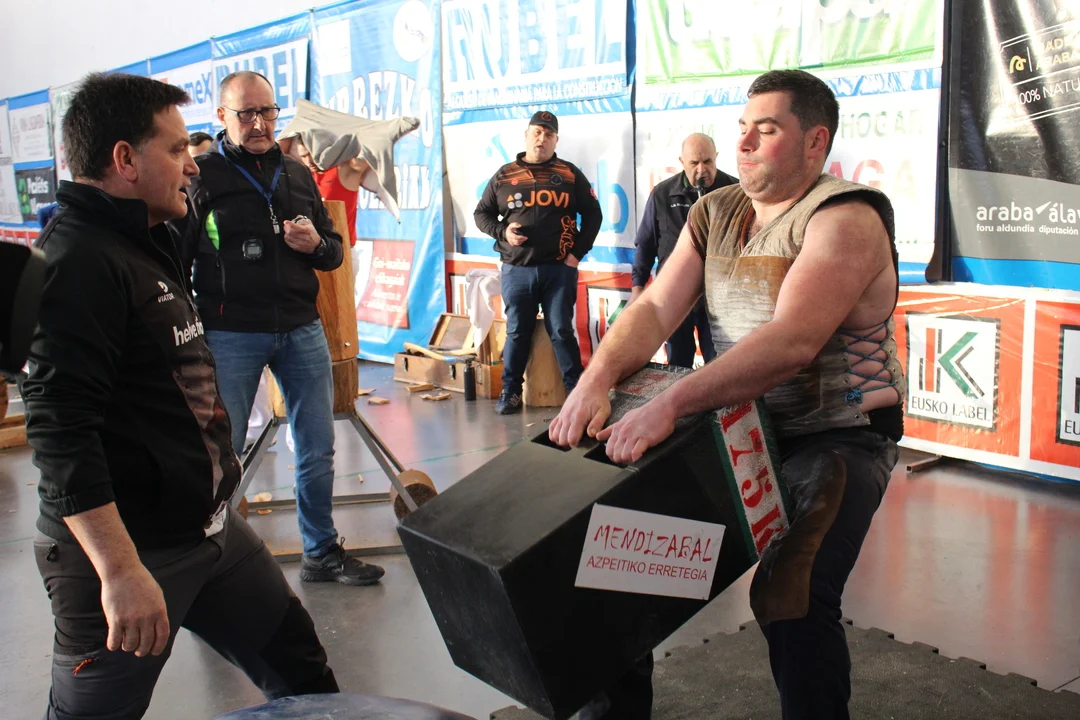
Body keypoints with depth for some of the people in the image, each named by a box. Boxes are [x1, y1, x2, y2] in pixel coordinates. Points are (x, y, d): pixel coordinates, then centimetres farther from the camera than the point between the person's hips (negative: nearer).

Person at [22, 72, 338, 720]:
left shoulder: (148, 243, 14)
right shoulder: (79, 260, -19)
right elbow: (58, 430, -27)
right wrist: (120, 572, -30)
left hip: (211, 529, 10)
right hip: (126, 552, -9)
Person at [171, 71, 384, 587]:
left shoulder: (298, 175, 12)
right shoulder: (201, 176, -3)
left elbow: (334, 251, 19)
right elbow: (175, 260, -7)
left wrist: (317, 245, -5)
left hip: (302, 330, 5)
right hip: (230, 335, -5)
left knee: (318, 448, 11)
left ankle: (321, 553, 26)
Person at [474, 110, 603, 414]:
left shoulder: (570, 174, 6)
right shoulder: (504, 175, 7)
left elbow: (592, 214, 8)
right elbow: (481, 213, 13)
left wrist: (578, 252, 0)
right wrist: (502, 232, -6)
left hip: (559, 269, -1)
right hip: (516, 270, 1)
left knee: (562, 331, 2)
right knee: (517, 332, 7)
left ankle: (577, 390, 11)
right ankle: (510, 392, 16)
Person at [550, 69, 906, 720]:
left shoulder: (846, 219, -16)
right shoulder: (714, 215, 8)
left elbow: (791, 343, -31)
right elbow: (655, 309, -3)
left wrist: (669, 405, -39)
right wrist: (596, 381, -22)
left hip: (839, 435, -7)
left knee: (790, 593, -28)